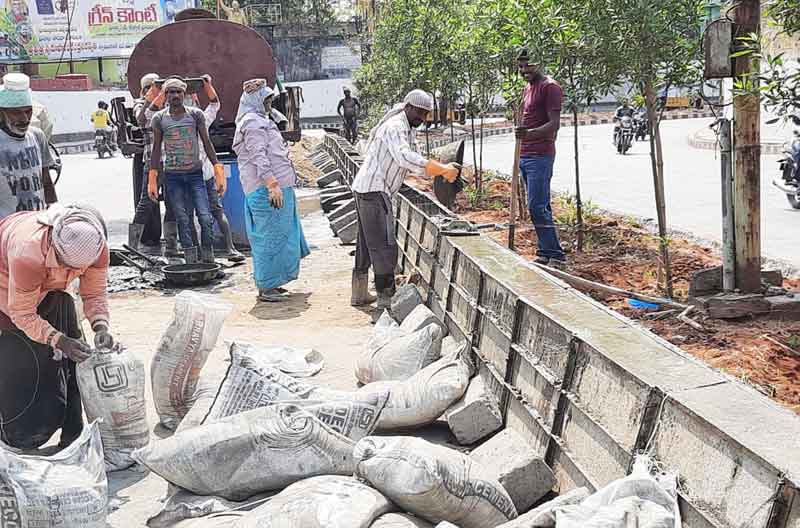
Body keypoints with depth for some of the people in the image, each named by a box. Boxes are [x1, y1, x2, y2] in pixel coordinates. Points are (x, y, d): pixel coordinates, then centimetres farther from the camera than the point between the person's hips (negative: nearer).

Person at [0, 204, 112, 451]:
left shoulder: (97, 246, -32)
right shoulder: (27, 252, -45)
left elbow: (94, 294, -18)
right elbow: (22, 314, -32)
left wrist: (101, 326, -37)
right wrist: (60, 341, -42)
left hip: (50, 287, 5)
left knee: (70, 358, -1)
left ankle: (72, 439, 8)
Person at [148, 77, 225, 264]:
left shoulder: (196, 114, 1)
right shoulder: (159, 118, 2)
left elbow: (206, 143, 4)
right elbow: (156, 148, 7)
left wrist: (218, 169, -2)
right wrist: (153, 177, 4)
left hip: (195, 173, 0)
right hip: (172, 176, 0)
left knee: (205, 217, -9)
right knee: (183, 220, 2)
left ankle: (208, 259, 4)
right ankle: (191, 260, 9)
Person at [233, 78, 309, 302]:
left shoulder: (260, 120, 23)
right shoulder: (252, 122, -11)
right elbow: (258, 156, -20)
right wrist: (272, 184, -25)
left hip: (277, 187, 11)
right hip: (267, 189, -11)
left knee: (280, 235, 15)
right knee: (270, 236, -7)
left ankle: (270, 283, 22)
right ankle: (266, 287, -1)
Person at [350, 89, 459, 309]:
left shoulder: (409, 131, 17)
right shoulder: (395, 127, -16)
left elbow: (415, 163, 16)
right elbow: (404, 157, -33)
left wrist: (441, 171, -2)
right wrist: (442, 169, -37)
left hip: (367, 191, 11)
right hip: (373, 190, -11)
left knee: (367, 243, 15)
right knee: (384, 245, -10)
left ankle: (360, 294, 24)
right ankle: (386, 298, -7)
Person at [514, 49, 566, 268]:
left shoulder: (550, 87, -8)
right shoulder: (527, 88, 20)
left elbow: (554, 124, -17)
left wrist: (531, 133, -34)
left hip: (540, 156, -9)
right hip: (525, 156, 9)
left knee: (537, 207, -13)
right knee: (540, 207, 10)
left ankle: (556, 256, -9)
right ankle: (546, 253, 14)